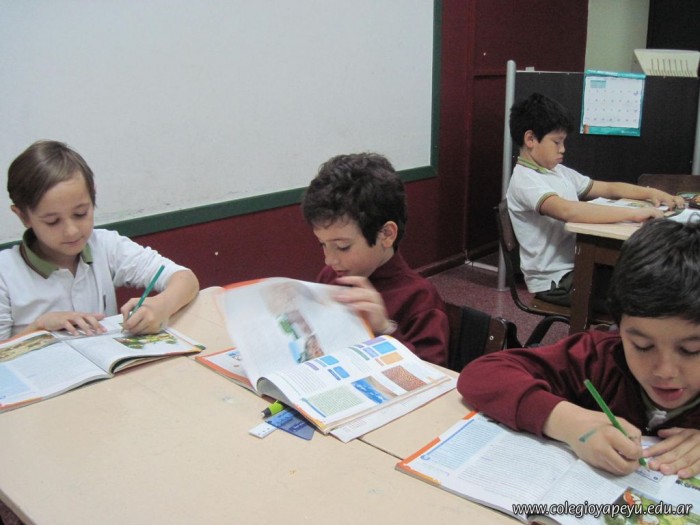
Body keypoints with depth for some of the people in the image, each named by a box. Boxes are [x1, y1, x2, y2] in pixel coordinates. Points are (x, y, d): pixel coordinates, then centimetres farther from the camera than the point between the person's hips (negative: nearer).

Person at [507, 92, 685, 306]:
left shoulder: (559, 172, 10)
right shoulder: (524, 180, -17)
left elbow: (608, 188, 16)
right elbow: (568, 211, -34)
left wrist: (651, 193, -1)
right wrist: (633, 213, -33)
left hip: (578, 266, 8)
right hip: (554, 281, -8)